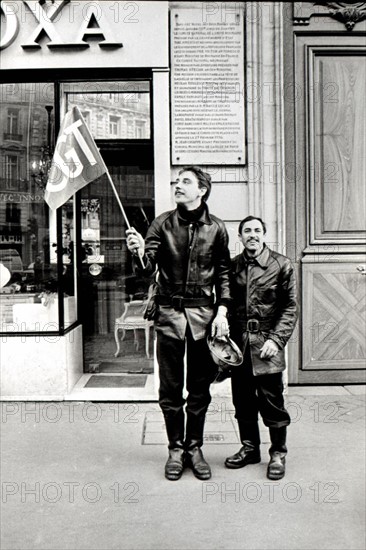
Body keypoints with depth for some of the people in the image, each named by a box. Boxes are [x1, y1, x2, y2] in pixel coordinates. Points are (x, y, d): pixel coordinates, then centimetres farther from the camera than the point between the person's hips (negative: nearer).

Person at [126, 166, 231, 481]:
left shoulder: (216, 228, 4)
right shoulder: (163, 224, 2)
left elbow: (223, 273, 7)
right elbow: (149, 267, -6)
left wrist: (222, 311, -3)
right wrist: (139, 252, -28)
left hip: (204, 313, 0)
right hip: (170, 313, 0)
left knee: (200, 388, 9)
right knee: (171, 389, 7)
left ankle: (194, 447, 24)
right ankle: (176, 449, 23)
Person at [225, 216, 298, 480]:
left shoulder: (282, 265, -2)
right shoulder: (232, 266, 7)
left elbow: (290, 307, -3)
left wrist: (276, 339, -12)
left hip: (266, 343, -3)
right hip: (238, 345, 4)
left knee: (273, 402, 3)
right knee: (243, 401, 12)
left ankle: (278, 453, 20)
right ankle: (250, 448, 30)